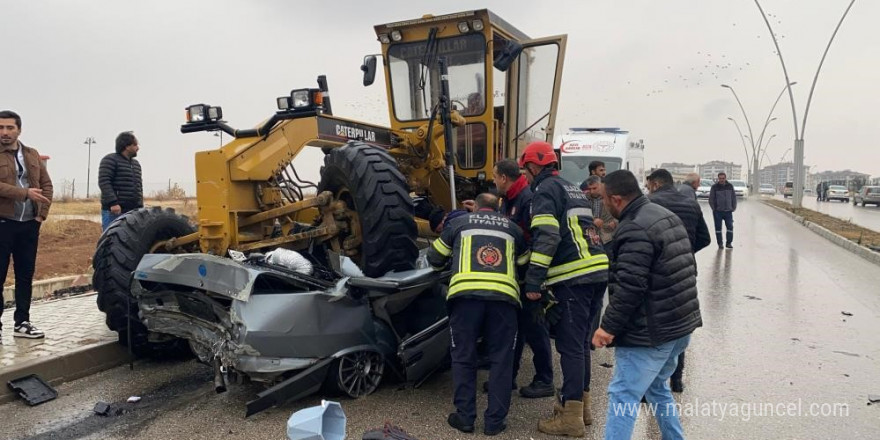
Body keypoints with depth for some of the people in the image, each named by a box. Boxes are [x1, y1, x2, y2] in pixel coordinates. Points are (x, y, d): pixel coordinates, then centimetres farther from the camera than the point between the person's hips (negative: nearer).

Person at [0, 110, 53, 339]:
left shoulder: (32, 155, 12)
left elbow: (46, 185, 12)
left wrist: (42, 213, 1)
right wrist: (25, 193, -21)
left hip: (29, 224, 5)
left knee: (25, 275, 10)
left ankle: (22, 323, 20)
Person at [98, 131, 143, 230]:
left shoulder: (136, 164, 20)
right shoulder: (109, 160, -3)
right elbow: (104, 182, -14)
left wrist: (140, 207, 16)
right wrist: (113, 202, -23)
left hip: (133, 212, 7)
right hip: (114, 211, -7)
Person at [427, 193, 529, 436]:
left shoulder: (460, 222, 22)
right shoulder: (511, 227, 26)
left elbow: (435, 257, 29)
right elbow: (526, 262, 35)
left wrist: (443, 267, 51)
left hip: (466, 294, -1)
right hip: (503, 295, 1)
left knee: (463, 357, 11)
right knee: (501, 359, 11)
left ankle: (465, 417, 14)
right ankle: (495, 421, 12)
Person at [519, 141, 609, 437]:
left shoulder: (545, 189, -3)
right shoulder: (574, 189, 25)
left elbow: (546, 237, -16)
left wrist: (533, 280, -17)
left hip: (574, 277, -9)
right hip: (598, 271, 9)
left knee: (570, 346, -4)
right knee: (580, 342, 17)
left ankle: (571, 418, 1)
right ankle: (581, 405, 27)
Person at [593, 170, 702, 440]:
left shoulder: (634, 229, -20)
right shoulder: (667, 216, 11)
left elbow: (629, 288, -26)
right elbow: (690, 269, 19)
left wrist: (609, 327, -17)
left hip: (649, 333, -10)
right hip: (681, 326, 10)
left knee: (623, 396, -4)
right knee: (656, 387, 25)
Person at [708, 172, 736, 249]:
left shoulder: (730, 186, 5)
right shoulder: (714, 187, -4)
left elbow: (734, 198, 11)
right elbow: (711, 199, -1)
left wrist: (733, 207, 5)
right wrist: (714, 209, -3)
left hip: (728, 211, 2)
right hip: (718, 211, -2)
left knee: (730, 227, 2)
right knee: (718, 228, 3)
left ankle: (729, 243, 13)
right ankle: (720, 244, 11)